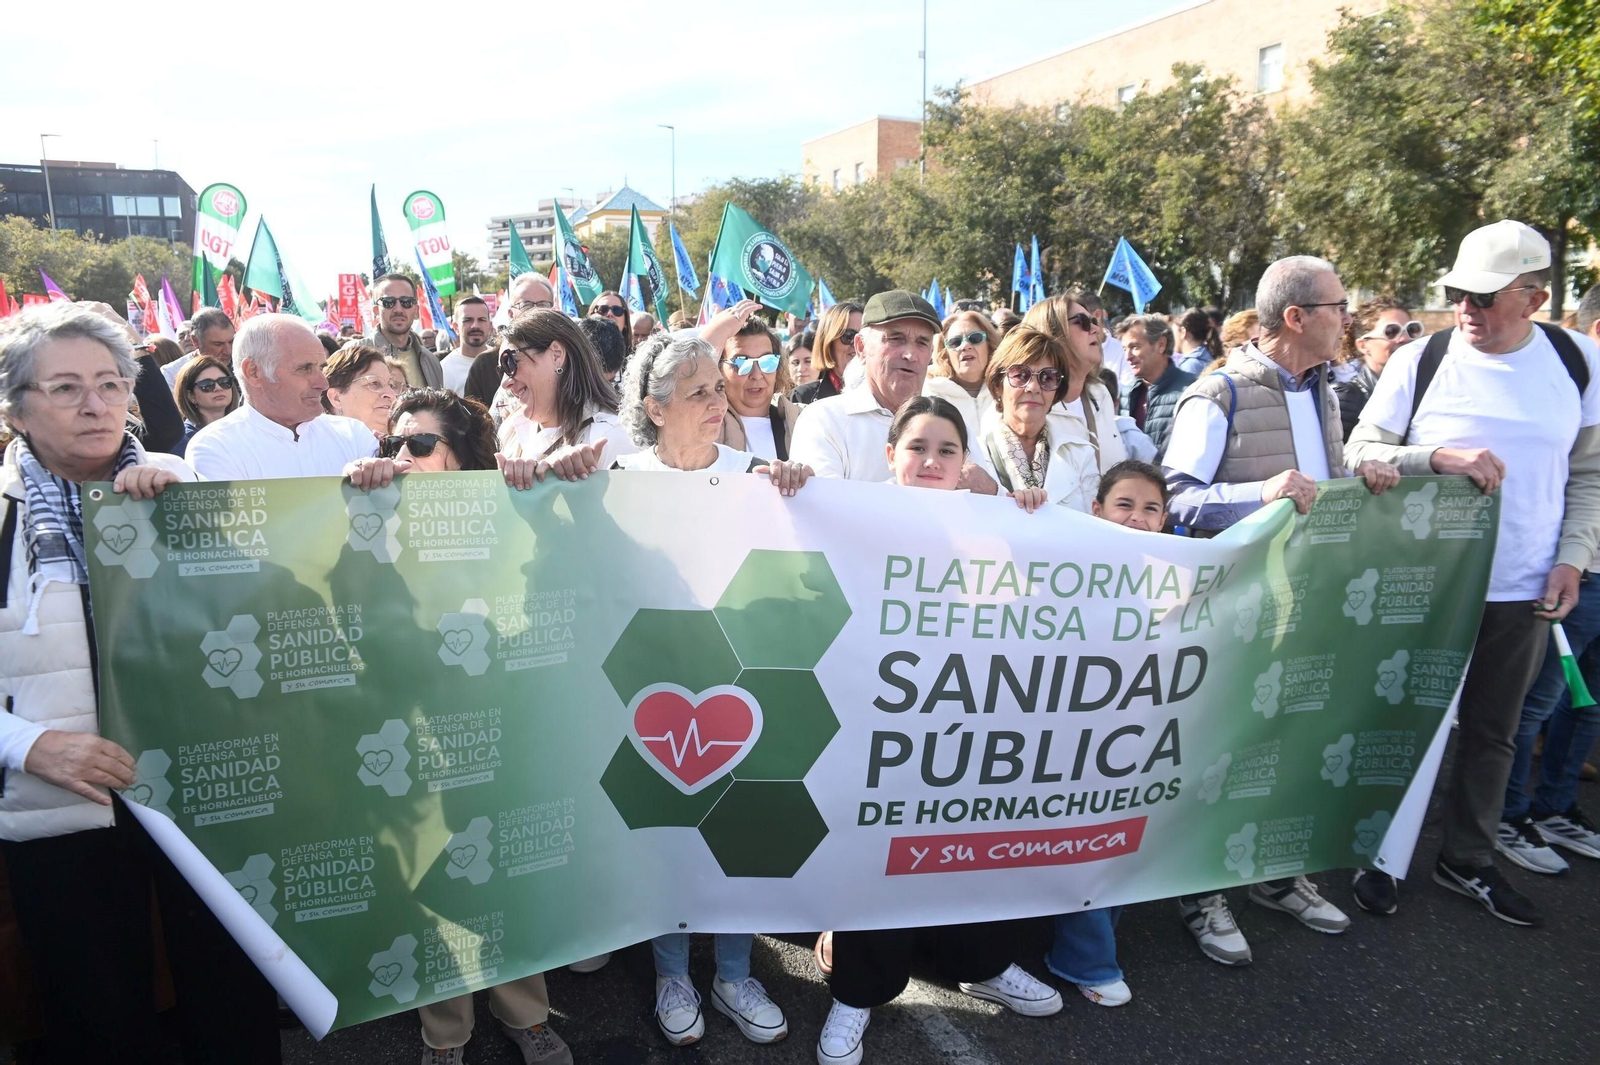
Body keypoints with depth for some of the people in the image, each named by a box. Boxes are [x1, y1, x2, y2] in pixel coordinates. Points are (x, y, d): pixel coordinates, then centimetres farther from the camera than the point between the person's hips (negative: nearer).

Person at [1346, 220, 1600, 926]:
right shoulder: (1420, 360, -8)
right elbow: (1360, 452, -6)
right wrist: (1439, 456, -23)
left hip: (1523, 592, 3)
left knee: (1492, 732, 15)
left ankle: (1467, 861, 33)